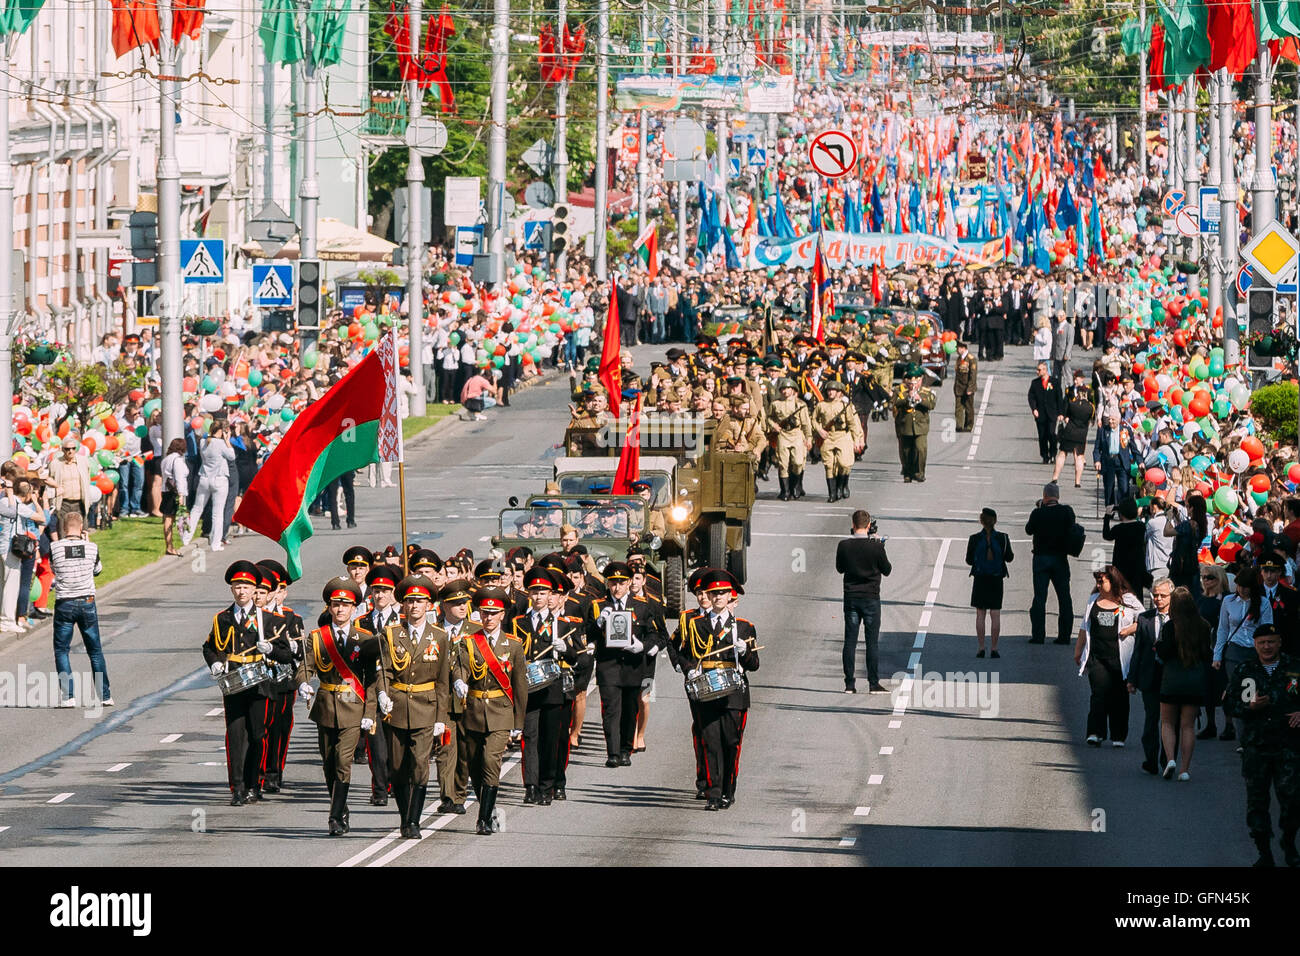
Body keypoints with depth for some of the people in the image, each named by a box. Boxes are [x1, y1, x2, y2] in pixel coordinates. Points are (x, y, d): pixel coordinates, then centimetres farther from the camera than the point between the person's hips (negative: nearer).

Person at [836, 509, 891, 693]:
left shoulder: (844, 545, -4)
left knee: (850, 642, 5)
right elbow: (887, 570, 0)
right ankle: (874, 683, 3)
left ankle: (849, 684, 4)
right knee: (872, 642, 3)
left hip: (850, 597, 2)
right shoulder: (876, 546, -11)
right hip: (871, 598, -2)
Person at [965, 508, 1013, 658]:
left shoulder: (974, 539, -8)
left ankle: (981, 648, 3)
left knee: (980, 614, 6)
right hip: (996, 579, 0)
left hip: (980, 579, 0)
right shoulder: (1002, 538, -7)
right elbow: (1009, 558, -1)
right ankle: (994, 648, 1)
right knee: (995, 614, 4)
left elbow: (969, 560, -1)